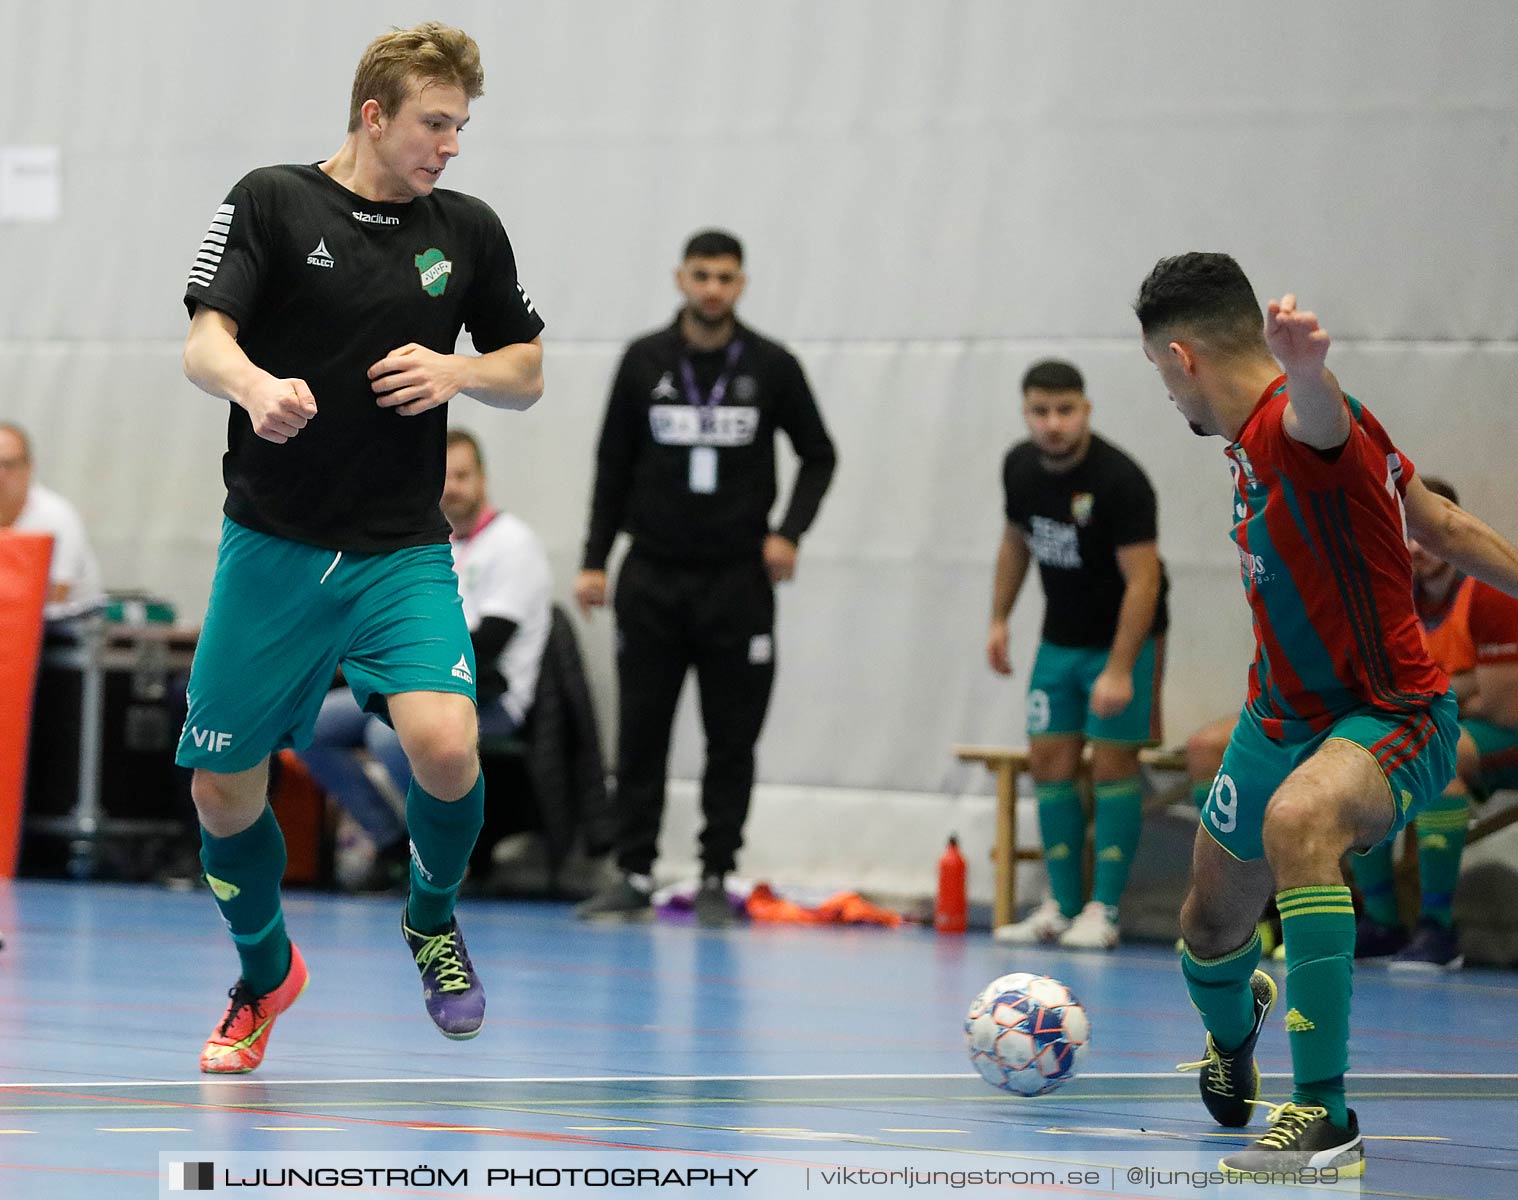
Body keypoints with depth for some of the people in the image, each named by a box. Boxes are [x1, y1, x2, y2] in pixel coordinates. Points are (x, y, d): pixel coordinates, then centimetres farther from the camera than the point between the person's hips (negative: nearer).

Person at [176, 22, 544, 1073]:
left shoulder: (469, 230, 5)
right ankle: (267, 975, 33)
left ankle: (434, 918, 8)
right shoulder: (271, 203, -3)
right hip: (273, 547, 0)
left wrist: (456, 373, -8)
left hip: (404, 552, 1)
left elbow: (527, 372, 15)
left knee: (443, 743, -24)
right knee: (224, 790, 4)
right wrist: (254, 385, -35)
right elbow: (203, 343, -12)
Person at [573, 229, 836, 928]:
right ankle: (634, 874, 6)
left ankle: (716, 878, 8)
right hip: (652, 576, 1)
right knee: (641, 732, 1)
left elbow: (818, 456, 8)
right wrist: (594, 561, 2)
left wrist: (789, 532, -6)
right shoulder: (645, 362, 2)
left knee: (732, 738, 1)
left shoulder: (771, 367, -1)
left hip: (737, 580, -1)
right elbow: (614, 466, 7)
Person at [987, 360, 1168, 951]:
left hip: (1122, 637, -7)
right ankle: (1061, 906, 10)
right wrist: (999, 620, 11)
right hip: (1060, 637, 7)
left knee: (1112, 763, -7)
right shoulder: (1021, 466, -2)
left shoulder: (1119, 481, -24)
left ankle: (1103, 911, -4)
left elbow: (1143, 579, -25)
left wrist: (1120, 670, -29)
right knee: (1050, 760, 3)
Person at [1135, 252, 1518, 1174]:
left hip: (1391, 719, -10)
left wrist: (1303, 368, -77)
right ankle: (1234, 1038, 59)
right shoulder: (1255, 440, 5)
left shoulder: (1295, 425, -24)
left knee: (1296, 821, -41)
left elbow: (1320, 411, -53)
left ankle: (1325, 1115, -38)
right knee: (1212, 926, 20)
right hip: (1284, 718, 10)